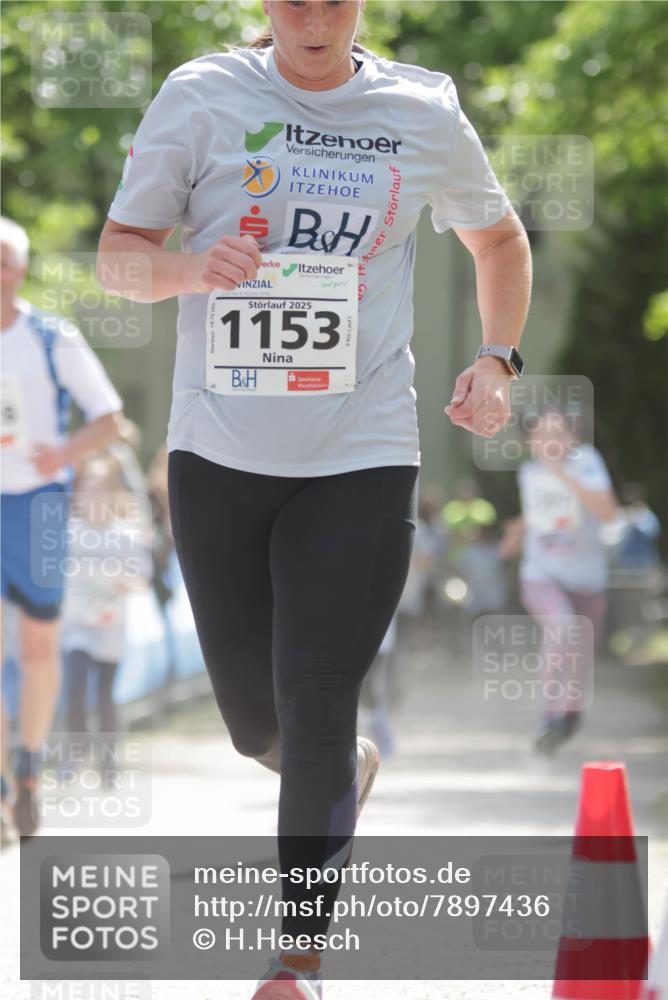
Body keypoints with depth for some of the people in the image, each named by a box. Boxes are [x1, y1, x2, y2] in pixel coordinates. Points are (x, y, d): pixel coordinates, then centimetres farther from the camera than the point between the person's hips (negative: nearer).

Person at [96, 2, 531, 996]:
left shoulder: (424, 113, 3)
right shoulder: (202, 95, -1)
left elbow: (500, 239, 20)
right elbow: (116, 251, 1)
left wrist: (496, 363, 5)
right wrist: (189, 268, -21)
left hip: (360, 463, -1)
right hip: (218, 455, 1)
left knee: (318, 705, -11)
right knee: (255, 719, 11)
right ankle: (350, 767, 47)